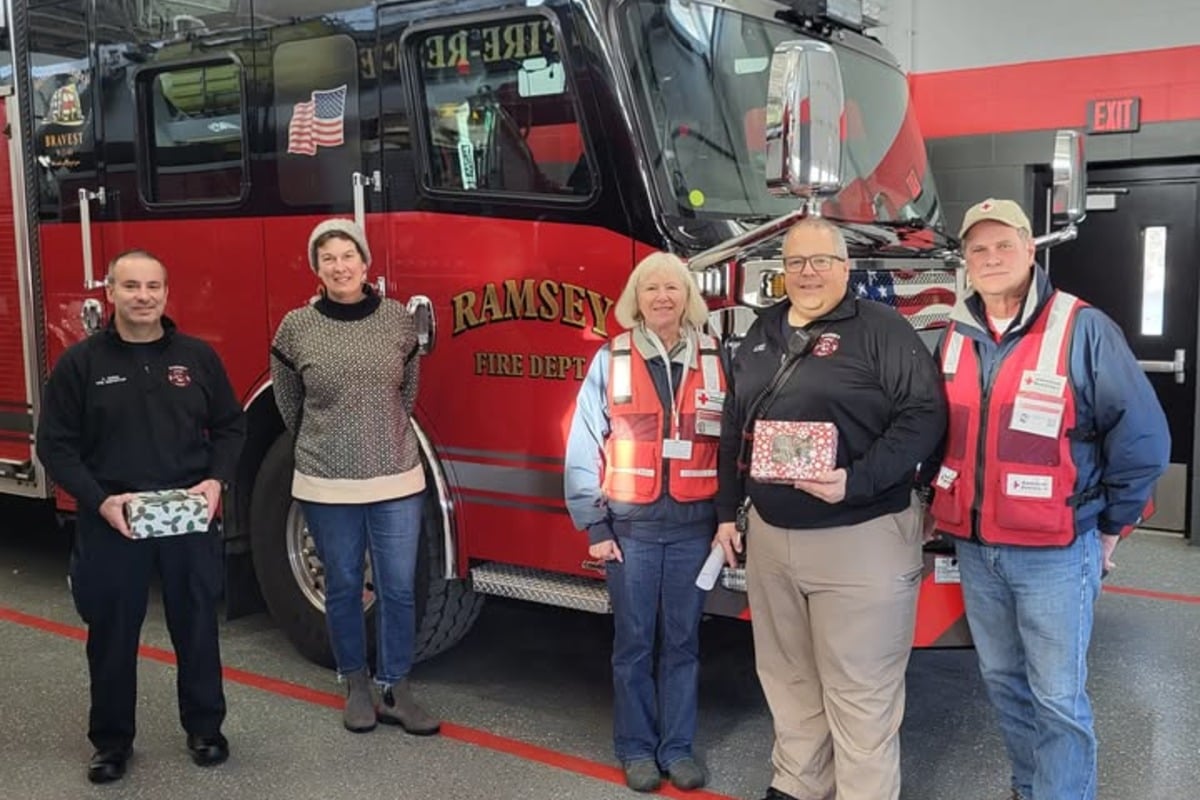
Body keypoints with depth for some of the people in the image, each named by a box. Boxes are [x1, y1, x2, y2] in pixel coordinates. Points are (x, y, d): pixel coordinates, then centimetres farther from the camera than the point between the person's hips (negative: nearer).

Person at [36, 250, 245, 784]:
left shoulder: (197, 356, 3)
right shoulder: (80, 362, -2)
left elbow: (229, 425, 8)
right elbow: (55, 445, -2)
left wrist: (215, 480, -8)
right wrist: (99, 501, -15)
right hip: (111, 522, -1)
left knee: (197, 627, 11)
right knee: (112, 634, 10)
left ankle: (204, 728, 28)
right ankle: (111, 741, 27)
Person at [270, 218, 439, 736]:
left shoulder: (398, 319, -1)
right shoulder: (297, 327, -4)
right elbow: (288, 403, 10)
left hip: (397, 480, 1)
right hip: (327, 484, -1)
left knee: (399, 589, 5)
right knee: (343, 587, 12)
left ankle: (395, 692, 19)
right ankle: (355, 686, 29)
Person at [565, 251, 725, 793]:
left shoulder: (716, 362, 3)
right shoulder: (610, 361, -3)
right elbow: (584, 447, -3)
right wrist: (594, 525, -6)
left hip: (693, 524, 1)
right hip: (630, 523, -1)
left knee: (683, 640, 11)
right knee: (634, 641, 9)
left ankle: (678, 746, 24)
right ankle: (636, 748, 23)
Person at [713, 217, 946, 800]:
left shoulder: (882, 329, -7)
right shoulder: (761, 334, 13)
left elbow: (924, 414, -15)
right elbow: (734, 430, 19)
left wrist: (857, 481, -24)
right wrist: (727, 510, 17)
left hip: (858, 537, -6)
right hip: (768, 534, 7)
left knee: (859, 690, 1)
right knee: (786, 676, 18)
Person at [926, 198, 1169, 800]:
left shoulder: (1081, 328, -10)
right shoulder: (955, 335, 7)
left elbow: (1142, 436, -9)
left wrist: (1110, 525, -4)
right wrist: (943, 507, 13)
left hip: (1054, 552, -6)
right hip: (974, 548, 6)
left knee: (1058, 698, 0)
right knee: (1003, 682, 17)